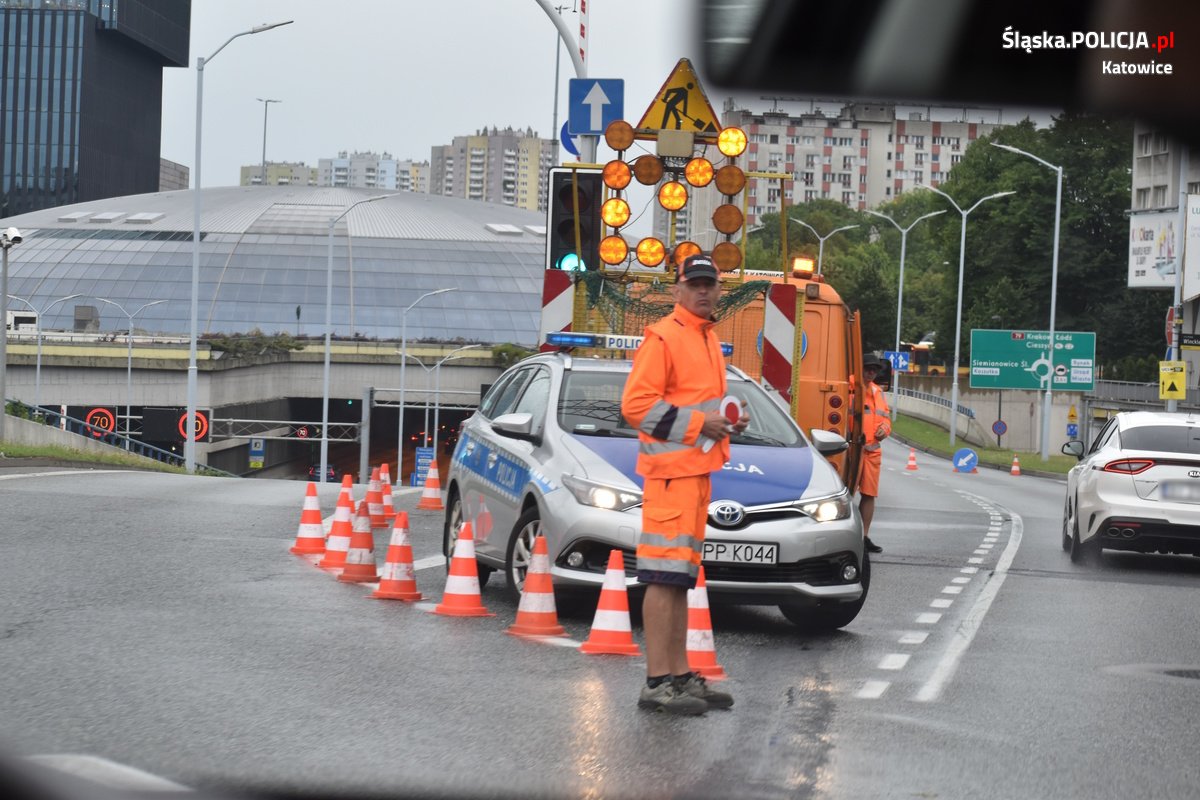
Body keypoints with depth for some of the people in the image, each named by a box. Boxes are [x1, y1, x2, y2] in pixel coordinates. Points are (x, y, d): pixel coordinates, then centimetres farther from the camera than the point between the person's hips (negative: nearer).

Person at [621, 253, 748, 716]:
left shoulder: (709, 339, 19)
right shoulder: (663, 337, -10)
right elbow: (636, 404, -17)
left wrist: (727, 422, 12)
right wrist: (697, 423, -18)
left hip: (699, 468, 10)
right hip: (670, 468, -10)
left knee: (682, 577, 13)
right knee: (665, 577, -12)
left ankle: (680, 674, 18)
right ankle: (657, 683, -12)